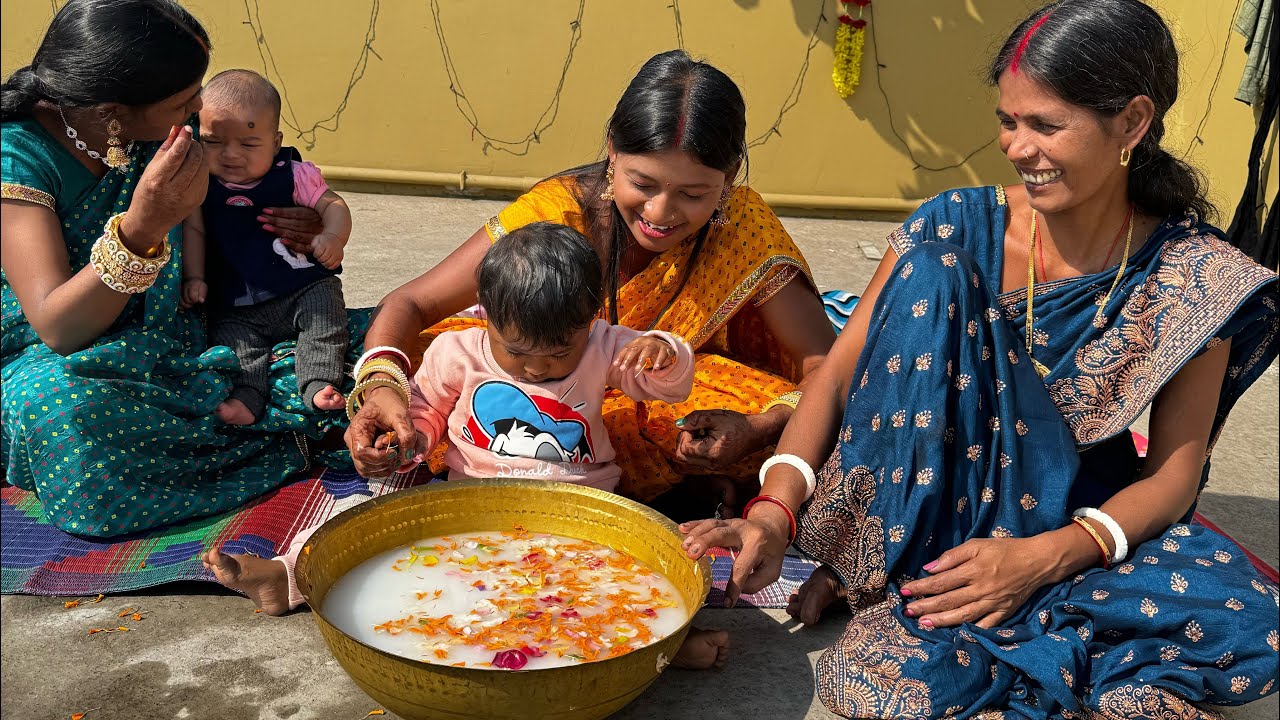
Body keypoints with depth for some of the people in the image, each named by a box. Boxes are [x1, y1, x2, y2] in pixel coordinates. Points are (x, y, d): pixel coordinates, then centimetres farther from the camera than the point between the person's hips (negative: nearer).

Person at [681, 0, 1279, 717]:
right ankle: (879, 566, -16)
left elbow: (1176, 469, -7)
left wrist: (1045, 556, -24)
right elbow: (840, 369, -11)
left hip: (1078, 525, 1)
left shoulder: (1193, 275, -8)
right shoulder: (961, 228, -9)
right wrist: (774, 510, -26)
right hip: (928, 510, -1)